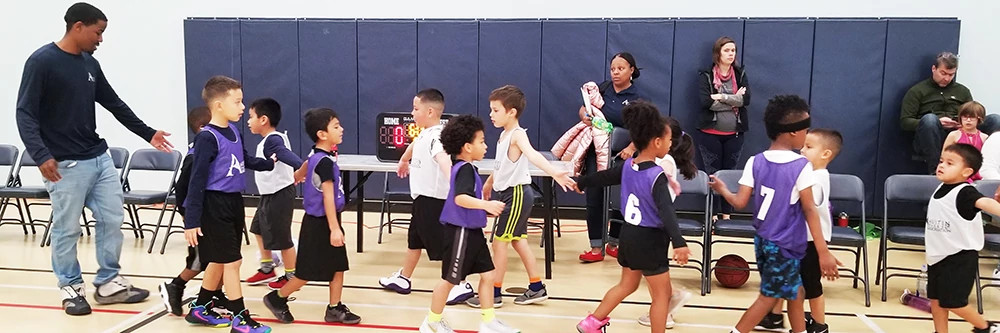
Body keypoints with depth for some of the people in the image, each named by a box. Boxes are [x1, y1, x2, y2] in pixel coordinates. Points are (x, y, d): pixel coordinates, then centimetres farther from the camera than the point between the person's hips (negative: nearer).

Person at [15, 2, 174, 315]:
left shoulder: (91, 64, 9)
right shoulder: (41, 61, -10)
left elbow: (115, 104, 19)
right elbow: (25, 113, -13)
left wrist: (148, 133, 22)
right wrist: (41, 155, -24)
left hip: (99, 157, 7)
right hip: (65, 165, -7)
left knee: (112, 220, 9)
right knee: (67, 229, 4)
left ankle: (109, 283, 21)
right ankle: (71, 288, 20)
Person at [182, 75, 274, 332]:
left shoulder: (233, 131, 6)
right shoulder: (207, 138, -17)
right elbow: (197, 181, -17)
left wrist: (270, 164, 30)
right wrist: (191, 221, -18)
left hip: (234, 202, 8)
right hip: (215, 206, -8)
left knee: (220, 261, 17)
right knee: (231, 261, -2)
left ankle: (200, 309, 32)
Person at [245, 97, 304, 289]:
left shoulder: (272, 140, -22)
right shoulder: (275, 138, 8)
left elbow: (286, 155, -41)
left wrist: (301, 168, -57)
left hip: (279, 195, -11)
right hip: (270, 194, 11)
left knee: (281, 238, 0)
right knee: (259, 229, 22)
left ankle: (291, 277, 14)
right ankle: (267, 270, 34)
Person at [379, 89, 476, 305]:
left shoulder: (435, 137, -24)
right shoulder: (425, 133, 7)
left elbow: (444, 159, -44)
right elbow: (415, 144, 31)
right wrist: (404, 160, 52)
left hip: (433, 199, -10)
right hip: (422, 197, 10)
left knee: (442, 245, -4)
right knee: (414, 240, 22)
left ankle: (462, 286, 5)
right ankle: (402, 279, 36)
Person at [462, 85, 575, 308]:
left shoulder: (517, 134, -19)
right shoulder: (504, 135, 9)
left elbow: (533, 155, -39)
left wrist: (554, 173, -55)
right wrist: (490, 181, 40)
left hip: (518, 194, -10)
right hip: (509, 193, 10)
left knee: (499, 242, -2)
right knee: (518, 241, 17)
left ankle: (494, 294, 9)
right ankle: (536, 289, 26)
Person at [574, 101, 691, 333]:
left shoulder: (627, 166, 0)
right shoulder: (658, 176, -22)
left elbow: (604, 177, 16)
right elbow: (666, 211, -34)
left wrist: (581, 182, 34)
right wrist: (679, 242, -44)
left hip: (629, 234, 8)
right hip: (649, 239, -8)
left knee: (627, 285, 24)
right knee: (662, 294, 5)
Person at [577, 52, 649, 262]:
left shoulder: (637, 98, -5)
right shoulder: (603, 88, 3)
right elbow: (583, 109, 11)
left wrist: (632, 148, -28)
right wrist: (585, 116, -13)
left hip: (621, 154, -2)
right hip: (597, 152, 2)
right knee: (594, 197, -3)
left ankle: (614, 242, 27)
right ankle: (596, 247, 2)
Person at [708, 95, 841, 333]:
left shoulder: (755, 162, -3)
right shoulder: (801, 166, -16)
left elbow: (740, 202, -6)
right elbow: (810, 210, -16)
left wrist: (722, 189, 16)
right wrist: (824, 252, -13)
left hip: (763, 240, 6)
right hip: (784, 244, -6)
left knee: (794, 292, 22)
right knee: (768, 297, 6)